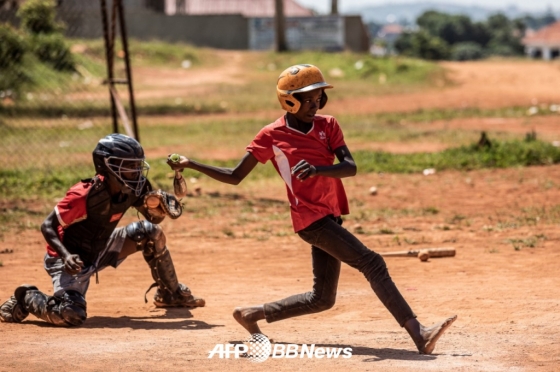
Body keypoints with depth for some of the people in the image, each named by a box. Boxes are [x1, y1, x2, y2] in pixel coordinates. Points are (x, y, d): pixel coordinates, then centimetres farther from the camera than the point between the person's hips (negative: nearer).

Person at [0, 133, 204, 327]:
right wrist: (65, 256, -41)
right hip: (72, 260, -8)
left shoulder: (132, 189, -9)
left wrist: (161, 207, -22)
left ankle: (171, 294, 22)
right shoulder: (85, 195, -29)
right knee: (71, 315, -30)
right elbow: (48, 226, -25)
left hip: (100, 251, 8)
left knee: (151, 233, 1)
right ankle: (26, 298, 2)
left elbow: (154, 219, 3)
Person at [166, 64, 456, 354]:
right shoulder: (271, 136, -6)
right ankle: (418, 334, -28)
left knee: (323, 298, 13)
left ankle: (253, 314, 26)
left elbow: (350, 167, -10)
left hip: (330, 216, 6)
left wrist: (317, 169, -30)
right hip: (311, 218, -6)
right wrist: (190, 164, -8)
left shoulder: (328, 126, 5)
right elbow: (235, 177, 1)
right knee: (372, 264, -19)